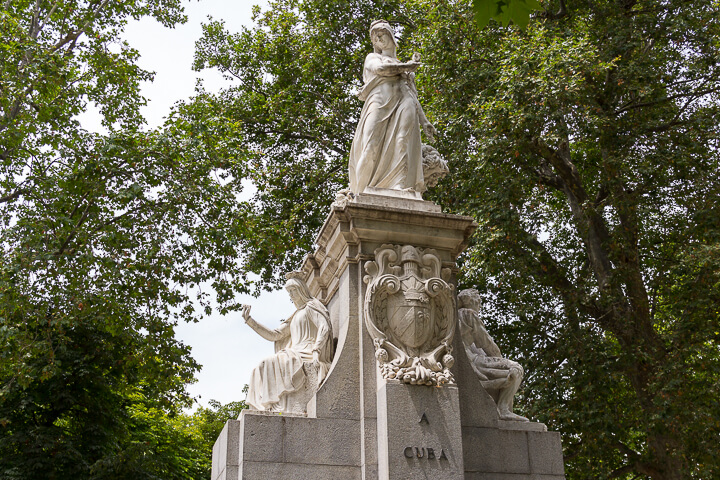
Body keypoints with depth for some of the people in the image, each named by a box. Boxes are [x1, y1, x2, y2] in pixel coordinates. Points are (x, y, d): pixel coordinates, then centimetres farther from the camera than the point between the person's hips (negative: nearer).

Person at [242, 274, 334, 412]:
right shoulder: (294, 317, 30)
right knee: (260, 371, -9)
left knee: (271, 364, -27)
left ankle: (276, 406, -32)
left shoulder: (312, 306, 7)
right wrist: (249, 320, 17)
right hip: (295, 353, 8)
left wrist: (316, 351, -24)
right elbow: (274, 335, 21)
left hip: (308, 354, -8)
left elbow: (325, 328, -10)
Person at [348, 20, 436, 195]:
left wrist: (424, 121, 15)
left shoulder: (406, 67, 36)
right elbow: (380, 68, 2)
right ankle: (363, 190, -27)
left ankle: (401, 186, -37)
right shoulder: (372, 57, 26)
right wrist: (409, 65, 14)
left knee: (402, 145, -22)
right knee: (373, 147, -20)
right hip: (380, 103, -3)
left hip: (403, 106, 3)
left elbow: (413, 96, 29)